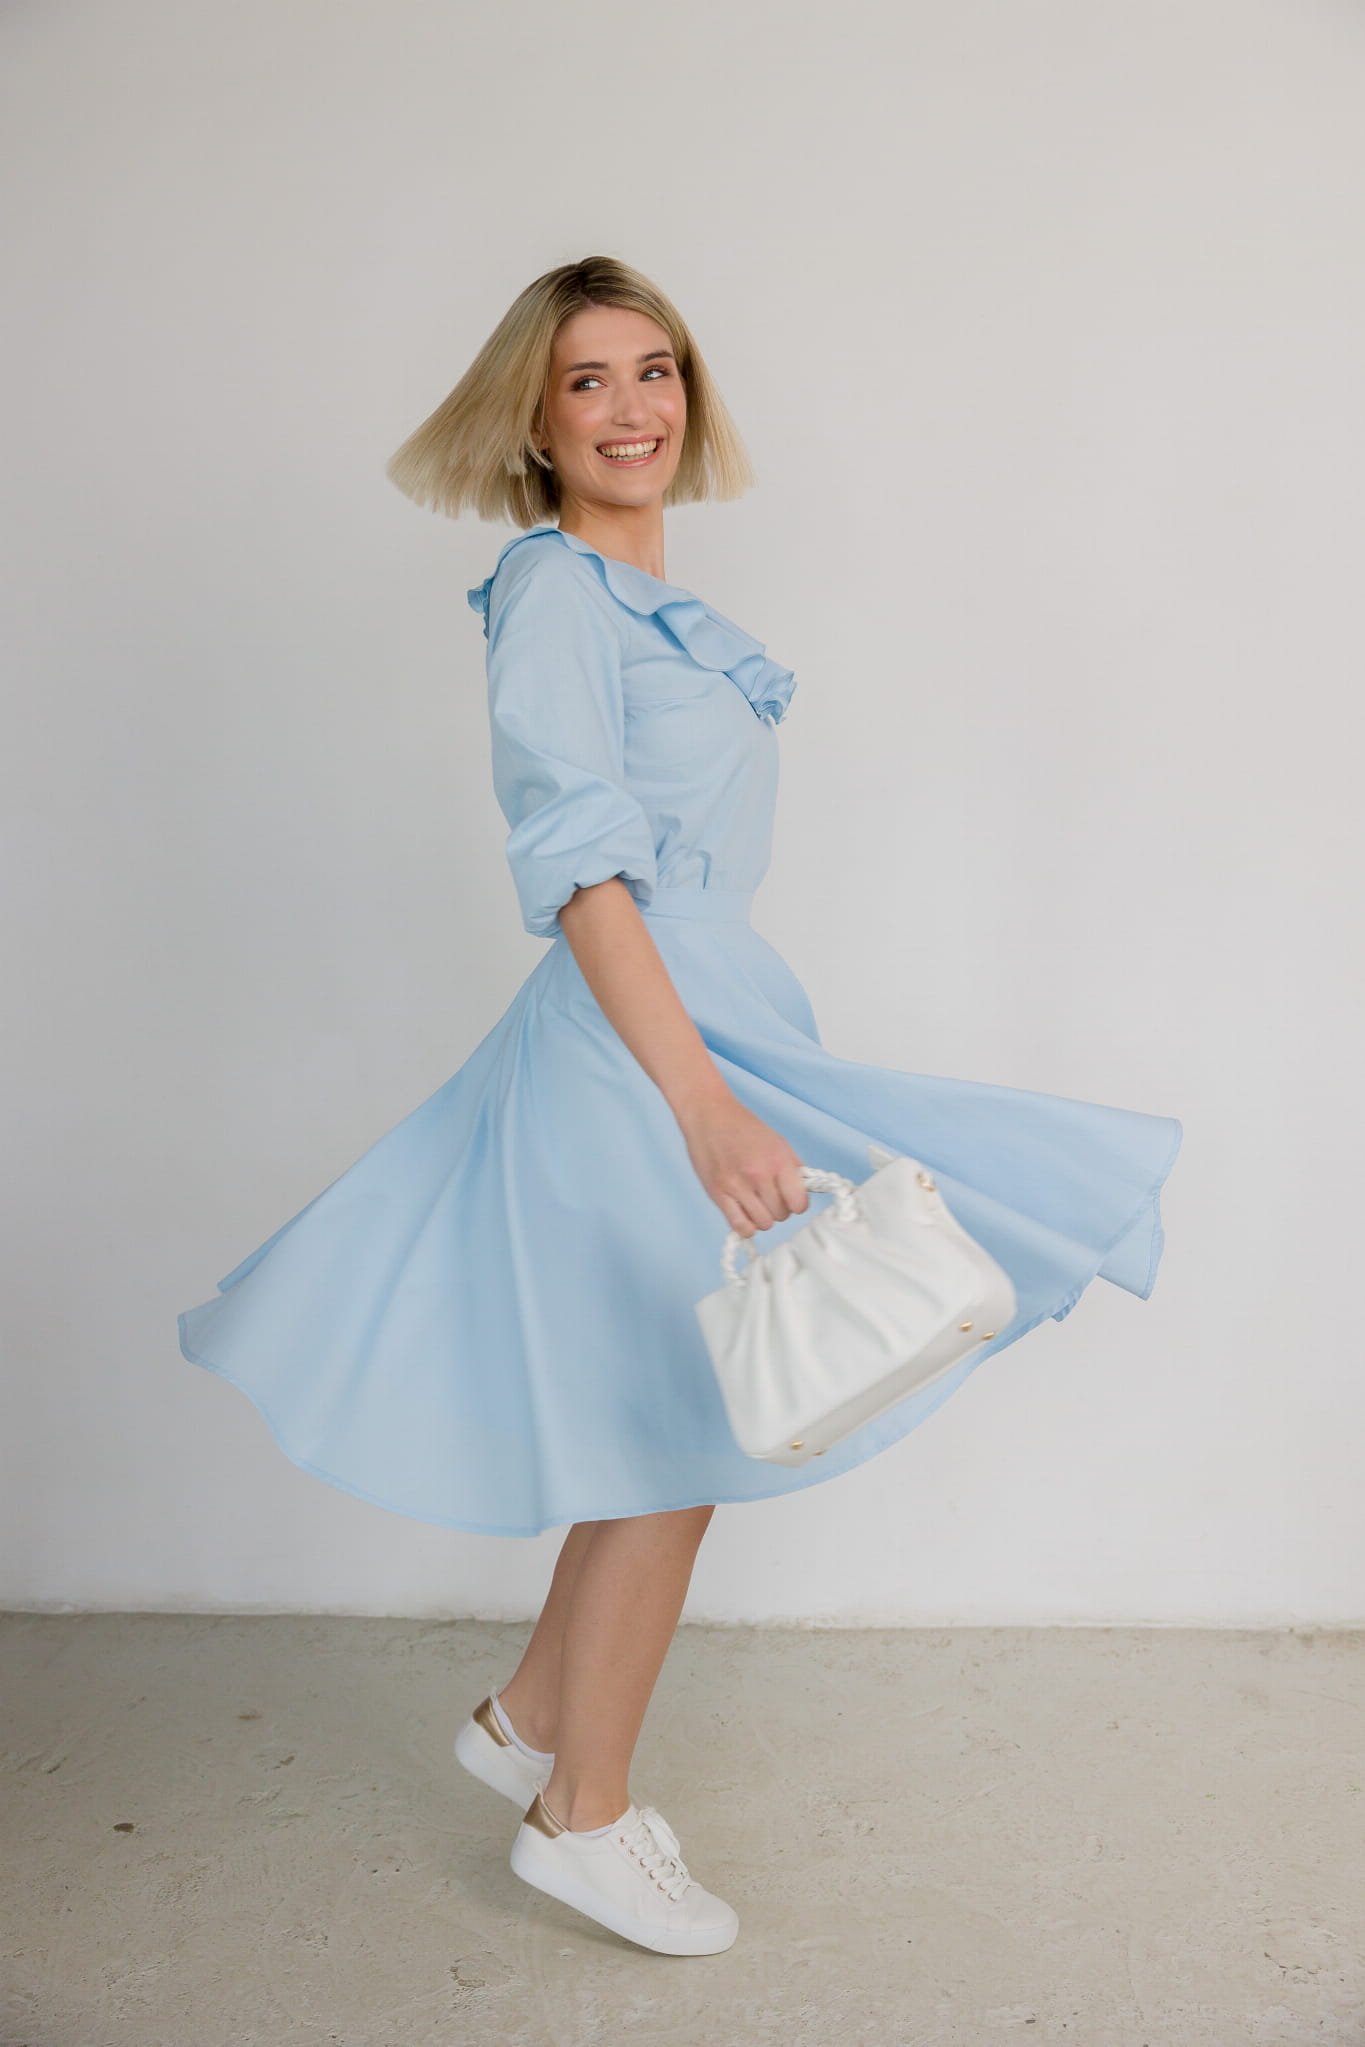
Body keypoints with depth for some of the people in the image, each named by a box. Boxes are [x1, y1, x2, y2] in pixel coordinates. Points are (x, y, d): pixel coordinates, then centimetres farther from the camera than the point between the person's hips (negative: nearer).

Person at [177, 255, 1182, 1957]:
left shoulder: (649, 595, 16)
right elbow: (579, 868, -21)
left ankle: (529, 1718, 35)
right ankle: (582, 1819, 20)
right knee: (678, 1427, 1)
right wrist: (702, 1100, -29)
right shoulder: (551, 586, -11)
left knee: (672, 1419, 17)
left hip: (707, 1012, 9)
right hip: (633, 1038, -9)